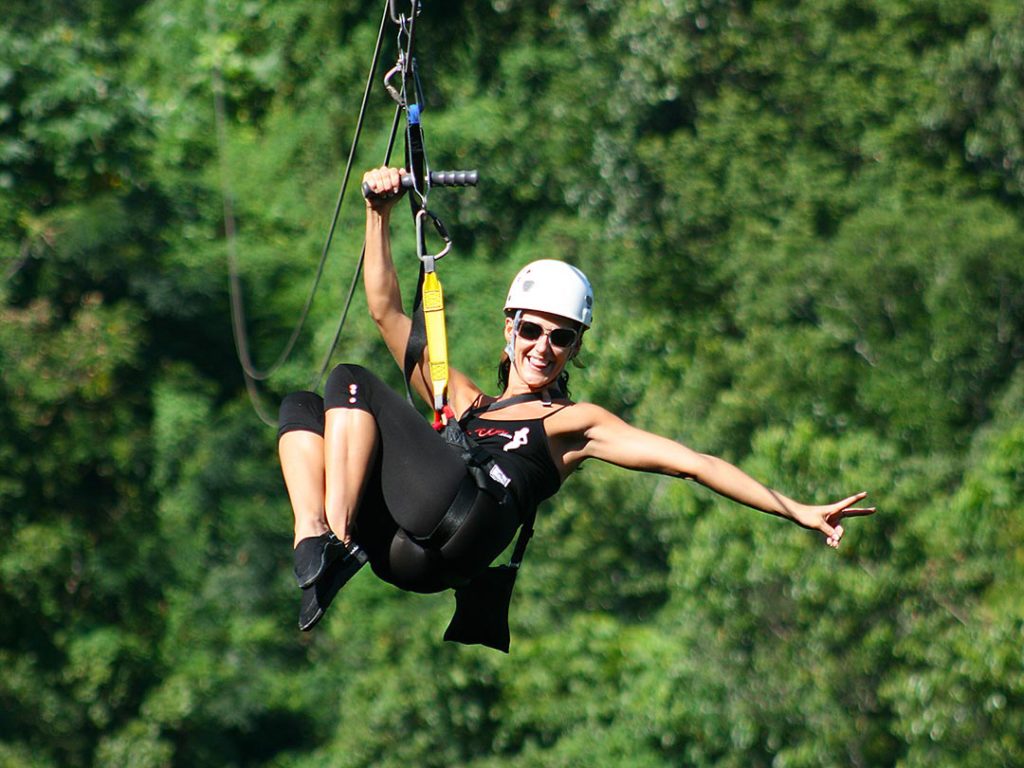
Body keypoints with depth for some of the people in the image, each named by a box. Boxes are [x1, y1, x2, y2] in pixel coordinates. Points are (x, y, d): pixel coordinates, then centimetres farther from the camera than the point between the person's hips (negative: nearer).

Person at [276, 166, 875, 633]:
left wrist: (797, 512, 8)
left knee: (351, 381, -12)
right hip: (396, 549, 5)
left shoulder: (575, 423, 23)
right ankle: (311, 543, -30)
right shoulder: (462, 400, 35)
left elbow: (691, 463, 15)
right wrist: (379, 215, 26)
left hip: (457, 538, -5)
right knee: (302, 406, -6)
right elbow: (387, 311, 34)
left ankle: (334, 538, -31)